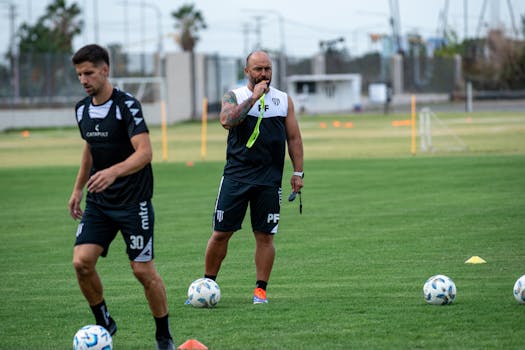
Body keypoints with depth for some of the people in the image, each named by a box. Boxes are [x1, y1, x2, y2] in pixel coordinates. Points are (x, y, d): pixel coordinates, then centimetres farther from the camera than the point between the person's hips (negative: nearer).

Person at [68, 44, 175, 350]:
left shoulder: (127, 105, -16)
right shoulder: (83, 109, 6)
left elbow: (145, 152, -25)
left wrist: (113, 172, -41)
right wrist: (78, 190, 23)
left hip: (133, 201, -6)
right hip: (98, 202, 6)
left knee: (143, 270, -4)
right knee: (82, 262, -9)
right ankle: (104, 323, 11)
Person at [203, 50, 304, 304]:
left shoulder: (284, 100, 10)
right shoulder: (234, 97, 3)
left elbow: (293, 138, 12)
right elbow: (227, 120, -18)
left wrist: (297, 172, 6)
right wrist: (254, 97, -17)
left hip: (269, 179, 2)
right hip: (236, 176, -1)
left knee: (265, 235, 1)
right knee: (221, 233, -1)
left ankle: (260, 289, 8)